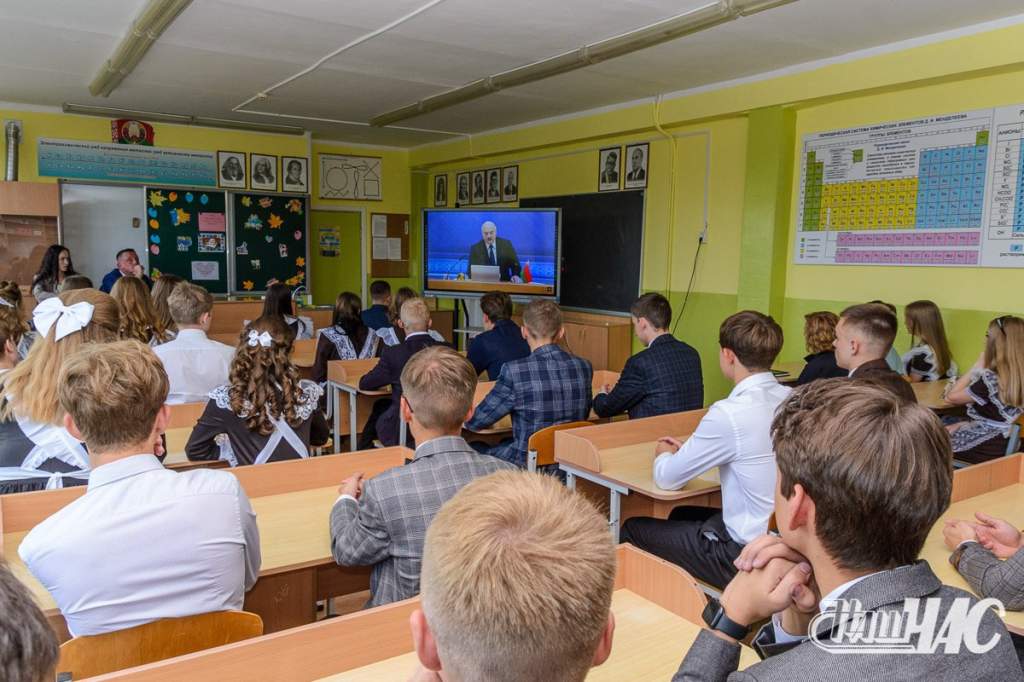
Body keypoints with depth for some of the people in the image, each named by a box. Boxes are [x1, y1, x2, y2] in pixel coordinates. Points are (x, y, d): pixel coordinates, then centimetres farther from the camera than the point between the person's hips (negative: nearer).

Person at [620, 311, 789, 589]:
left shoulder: (730, 413, -25)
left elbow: (667, 478, -13)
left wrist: (664, 454, 9)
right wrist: (689, 449, 14)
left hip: (747, 553, -8)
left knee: (631, 529, 7)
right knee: (682, 515, 30)